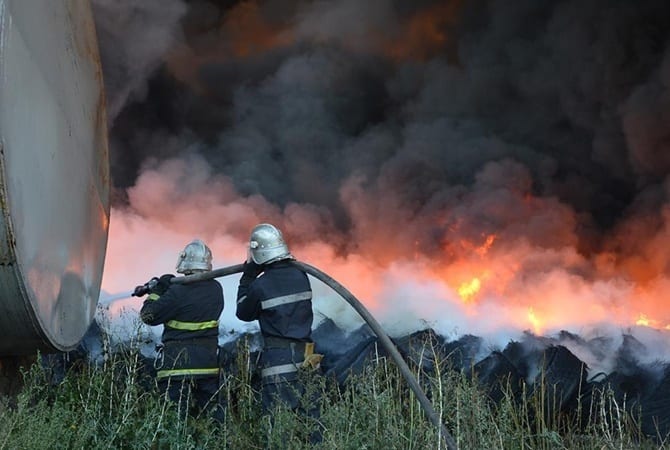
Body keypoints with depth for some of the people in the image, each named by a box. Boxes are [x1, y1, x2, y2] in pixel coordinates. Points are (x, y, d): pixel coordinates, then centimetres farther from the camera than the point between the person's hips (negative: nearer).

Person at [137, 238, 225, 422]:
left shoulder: (178, 292, -17)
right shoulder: (216, 289, 2)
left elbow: (149, 316, -9)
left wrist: (155, 292, 5)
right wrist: (172, 285, 15)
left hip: (178, 363, -6)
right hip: (209, 363, 6)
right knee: (213, 408, 15)